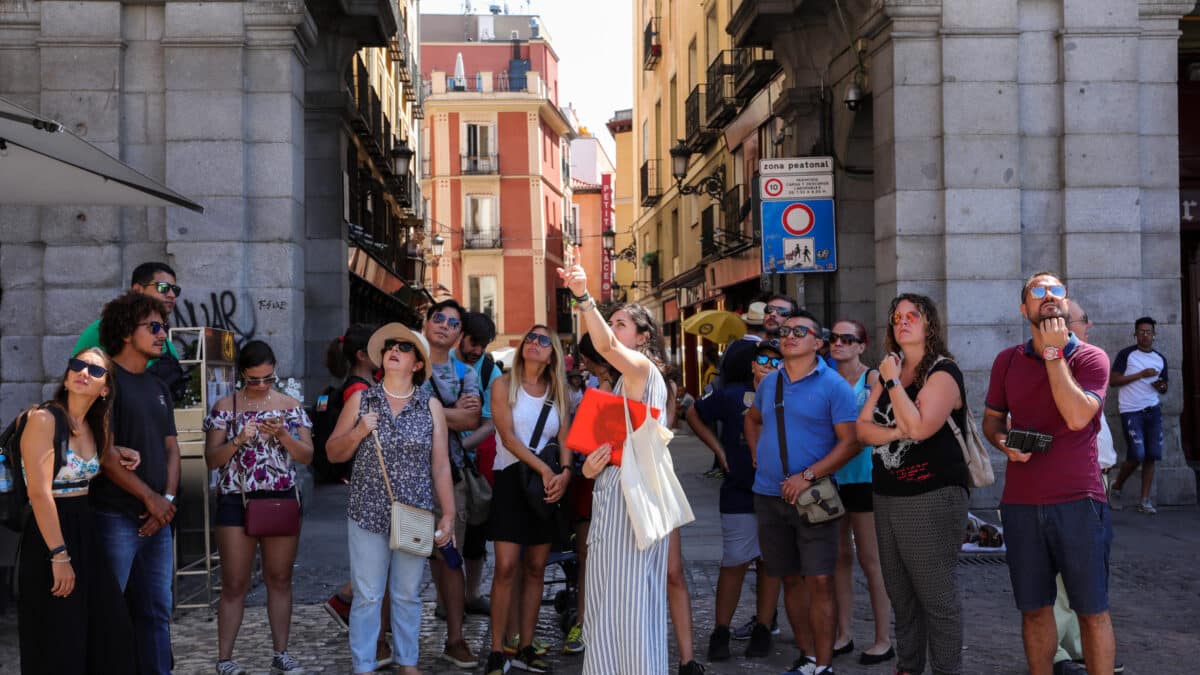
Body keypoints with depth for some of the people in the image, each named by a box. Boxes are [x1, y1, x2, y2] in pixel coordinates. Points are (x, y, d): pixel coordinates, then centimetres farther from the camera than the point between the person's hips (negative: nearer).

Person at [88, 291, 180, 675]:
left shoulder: (158, 388, 16)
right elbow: (106, 453, -15)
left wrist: (168, 498, -2)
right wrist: (150, 497, -13)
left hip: (158, 517, 7)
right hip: (116, 517, -7)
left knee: (157, 611, 11)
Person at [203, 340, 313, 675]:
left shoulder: (291, 406, 4)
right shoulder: (224, 407, 1)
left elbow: (307, 456, 1)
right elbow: (211, 460, -2)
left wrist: (282, 435, -16)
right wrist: (238, 441, -19)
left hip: (282, 500, 2)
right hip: (236, 501, -2)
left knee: (280, 580, 9)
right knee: (234, 585, 1)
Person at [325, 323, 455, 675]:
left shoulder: (431, 405, 2)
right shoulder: (360, 400, 2)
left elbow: (440, 464, 3)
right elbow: (333, 453, 6)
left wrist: (448, 514, 0)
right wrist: (358, 433, -13)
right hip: (368, 514, 0)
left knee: (408, 595, 11)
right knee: (367, 596, 3)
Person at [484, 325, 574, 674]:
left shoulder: (557, 392, 11)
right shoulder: (504, 385, 0)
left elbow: (564, 438, 2)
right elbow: (508, 437, -10)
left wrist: (564, 472, -17)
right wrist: (544, 469, -19)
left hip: (548, 483, 4)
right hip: (511, 479, -4)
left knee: (535, 568, 5)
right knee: (506, 567, -11)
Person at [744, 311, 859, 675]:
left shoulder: (833, 385, -7)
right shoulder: (770, 382, 10)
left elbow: (850, 442, -12)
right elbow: (752, 419, 29)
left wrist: (808, 476, -18)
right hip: (769, 495, 5)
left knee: (819, 581, -8)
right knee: (791, 580, 12)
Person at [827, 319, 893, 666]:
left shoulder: (872, 378, -6)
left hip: (863, 475, -5)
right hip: (831, 476, 5)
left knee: (870, 559, 0)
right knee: (840, 557, 10)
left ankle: (883, 640, 8)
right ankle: (843, 635, 19)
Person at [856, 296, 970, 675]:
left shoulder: (943, 372, -8)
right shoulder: (888, 371, 14)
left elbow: (919, 427, -22)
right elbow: (862, 428, 6)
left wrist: (893, 381, -14)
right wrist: (896, 432, -12)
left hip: (931, 498, -8)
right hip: (887, 496, 8)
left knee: (936, 596, -3)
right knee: (900, 594, 15)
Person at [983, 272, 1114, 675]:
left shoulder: (1090, 358, -3)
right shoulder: (1007, 361, 9)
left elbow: (1077, 416, -19)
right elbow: (992, 419, 18)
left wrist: (1054, 353, -14)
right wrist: (1004, 442, -4)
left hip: (1078, 501, -3)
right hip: (1021, 503, 3)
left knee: (1092, 609, 4)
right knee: (1034, 608, 10)